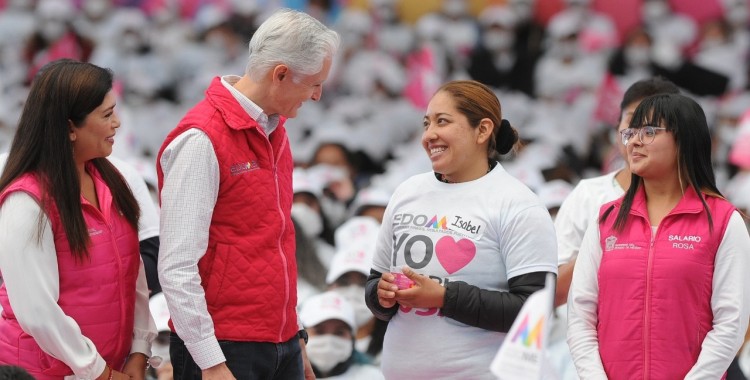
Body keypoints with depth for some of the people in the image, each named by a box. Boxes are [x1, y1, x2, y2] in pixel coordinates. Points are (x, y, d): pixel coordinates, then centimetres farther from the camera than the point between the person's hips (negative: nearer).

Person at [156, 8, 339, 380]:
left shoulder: (274, 130, 12)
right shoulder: (201, 139, -13)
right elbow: (177, 268, -17)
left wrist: (294, 336, 18)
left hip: (283, 348, 8)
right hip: (225, 349, -7)